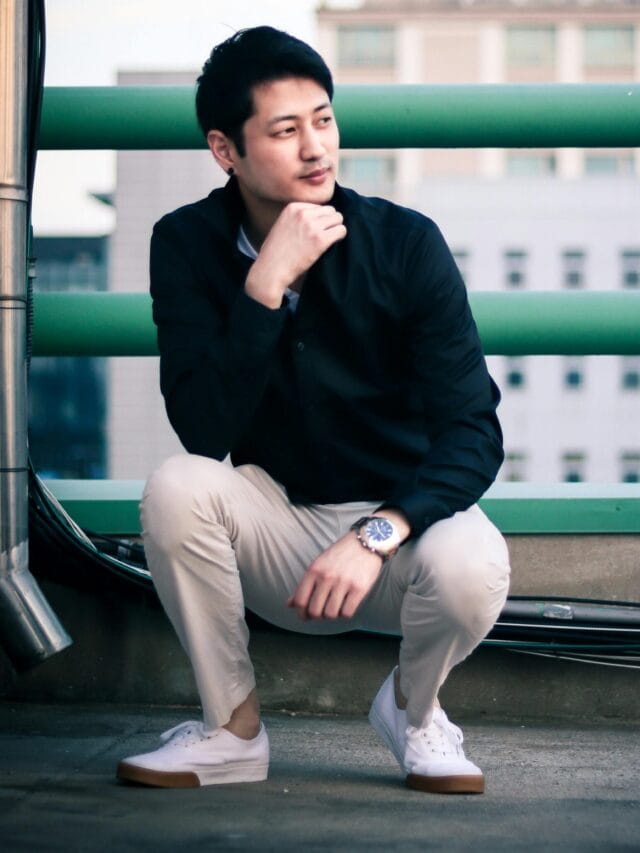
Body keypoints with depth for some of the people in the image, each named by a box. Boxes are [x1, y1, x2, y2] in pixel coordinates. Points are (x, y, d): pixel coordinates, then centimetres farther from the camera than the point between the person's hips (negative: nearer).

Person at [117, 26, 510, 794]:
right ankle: (231, 730, -7)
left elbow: (474, 430, -16)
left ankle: (411, 705, 2)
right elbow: (203, 433, -21)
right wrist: (266, 285, -30)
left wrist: (376, 535, -31)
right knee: (175, 487, -29)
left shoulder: (405, 244, -13)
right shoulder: (187, 246, -10)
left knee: (472, 563, -34)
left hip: (399, 523, -1)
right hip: (276, 526, 1)